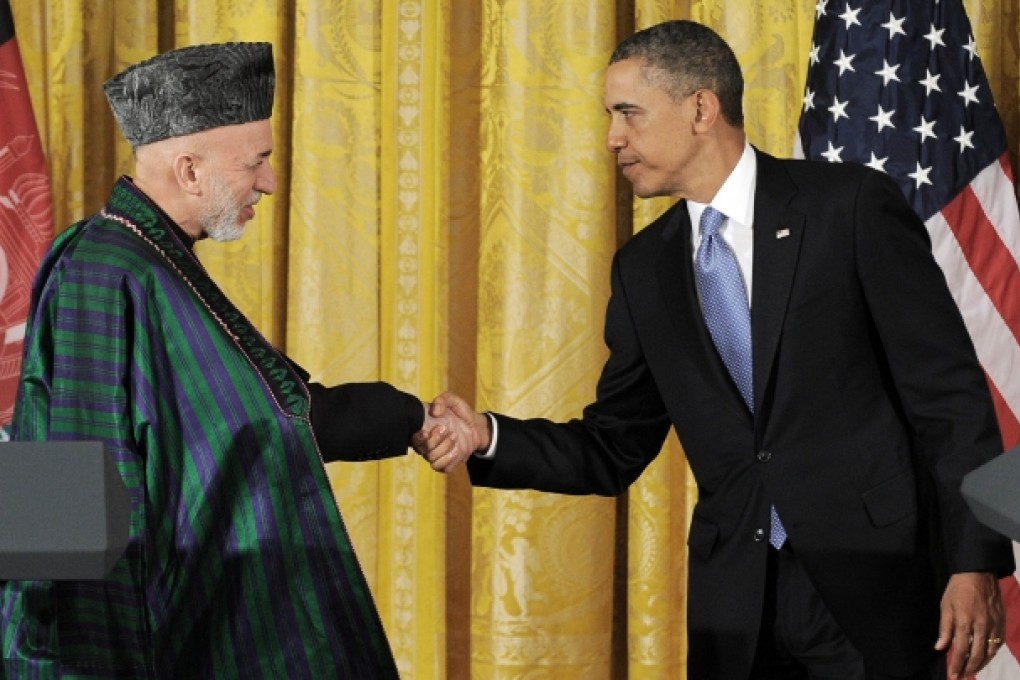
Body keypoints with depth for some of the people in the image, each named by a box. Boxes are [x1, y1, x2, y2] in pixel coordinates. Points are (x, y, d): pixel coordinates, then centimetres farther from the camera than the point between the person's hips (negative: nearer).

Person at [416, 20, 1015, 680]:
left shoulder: (852, 205, -5)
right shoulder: (644, 267, 10)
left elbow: (949, 394, -7)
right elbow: (615, 450, 14)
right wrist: (490, 435, -2)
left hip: (873, 582, -4)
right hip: (736, 602, 4)